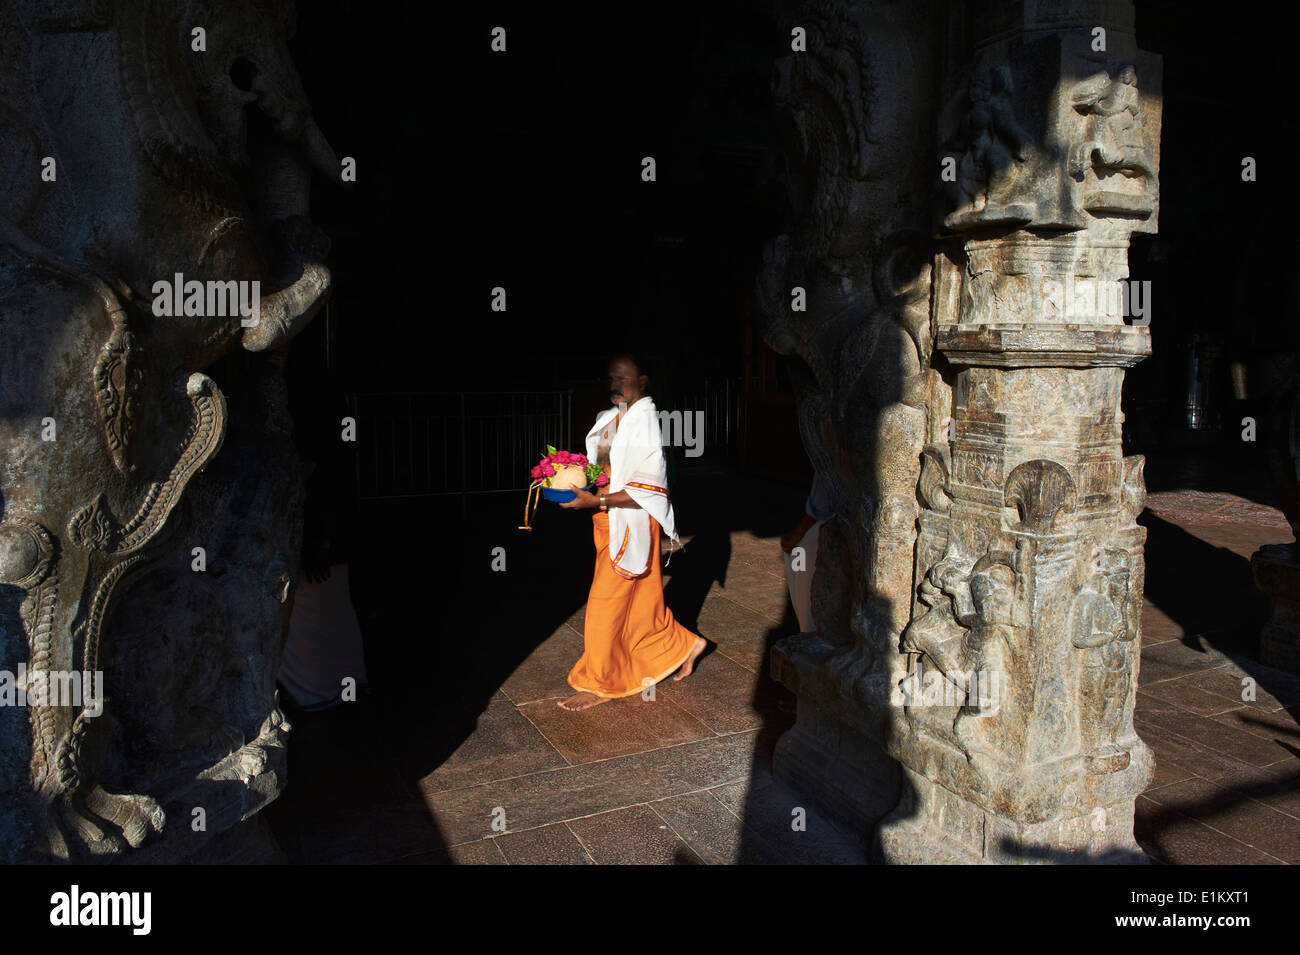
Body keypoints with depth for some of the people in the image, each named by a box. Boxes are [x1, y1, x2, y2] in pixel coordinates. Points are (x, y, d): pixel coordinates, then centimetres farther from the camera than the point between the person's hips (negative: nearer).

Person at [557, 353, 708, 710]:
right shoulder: (610, 418, 9)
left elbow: (650, 489, -21)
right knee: (640, 599, 18)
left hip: (631, 524, -8)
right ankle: (684, 645, 37)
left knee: (606, 603, -2)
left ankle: (600, 684, 13)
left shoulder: (644, 420, -16)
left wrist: (597, 501, -27)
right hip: (607, 523, 8)